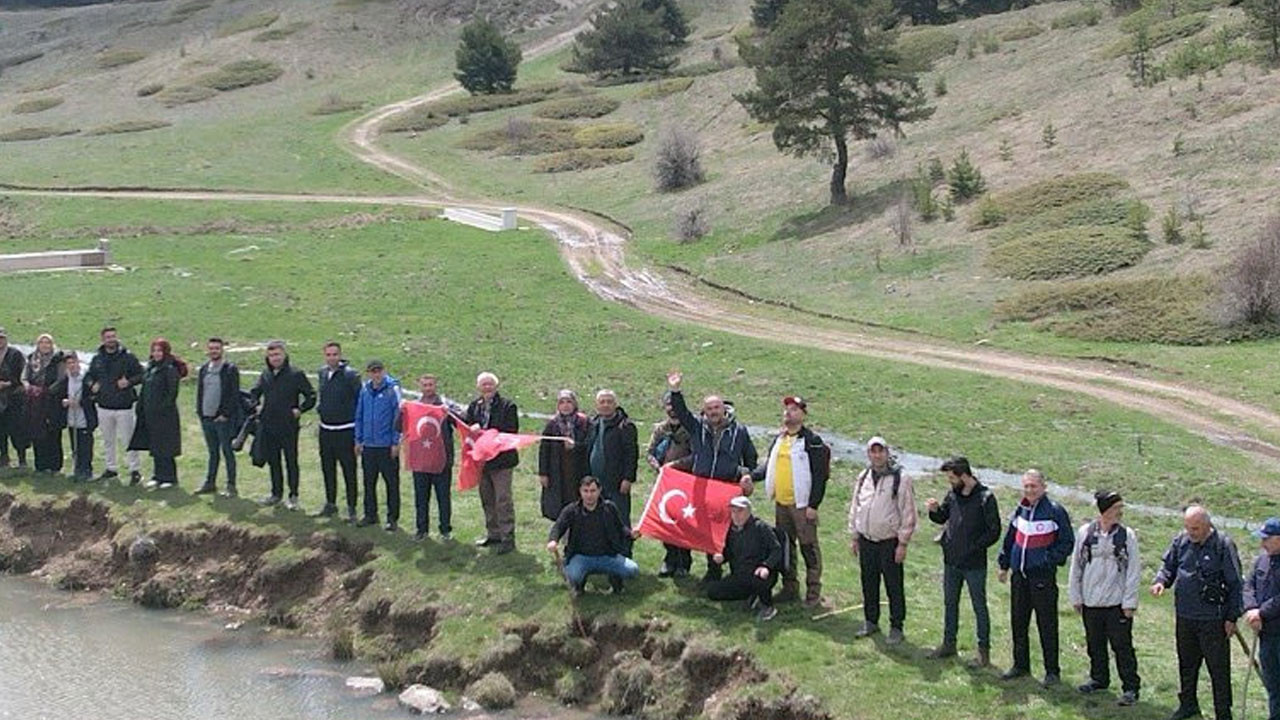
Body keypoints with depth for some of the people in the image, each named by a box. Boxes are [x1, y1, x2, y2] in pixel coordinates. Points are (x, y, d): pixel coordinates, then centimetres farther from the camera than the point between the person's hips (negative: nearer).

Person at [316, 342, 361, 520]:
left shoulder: (350, 375, -13)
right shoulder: (322, 373, 8)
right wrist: (320, 407, 13)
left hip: (345, 430, -7)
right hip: (326, 429, 7)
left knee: (349, 470, -3)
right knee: (327, 468, 15)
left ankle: (352, 507, 3)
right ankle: (330, 503, 27)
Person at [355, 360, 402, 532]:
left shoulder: (392, 389, -8)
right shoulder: (365, 390, 6)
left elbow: (398, 417, -8)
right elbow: (359, 415, 13)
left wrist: (396, 442, -11)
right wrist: (358, 439, 10)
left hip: (387, 445, -5)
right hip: (368, 445, 5)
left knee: (391, 482, 2)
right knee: (369, 481, 13)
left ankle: (392, 518, 9)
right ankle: (370, 514, 25)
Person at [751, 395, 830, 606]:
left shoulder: (813, 441, -9)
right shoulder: (779, 439, 13)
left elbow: (820, 475, -12)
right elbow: (768, 466, 20)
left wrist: (813, 505, -17)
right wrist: (752, 476, 1)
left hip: (802, 505, -7)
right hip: (781, 503, 7)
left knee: (809, 547, -1)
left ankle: (813, 591, 6)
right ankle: (790, 587, 25)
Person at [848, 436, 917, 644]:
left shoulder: (900, 479, -10)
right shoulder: (863, 477, 7)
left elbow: (908, 514, -9)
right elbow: (855, 508, 17)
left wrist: (903, 543, -11)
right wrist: (854, 537, 15)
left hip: (889, 542, -5)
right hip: (866, 541, 5)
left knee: (894, 587, 1)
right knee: (868, 584, 14)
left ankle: (896, 627, 10)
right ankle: (870, 621, 29)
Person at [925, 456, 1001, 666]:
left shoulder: (985, 498, -15)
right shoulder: (953, 495, 3)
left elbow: (994, 532, -13)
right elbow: (942, 518, 16)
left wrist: (973, 547, -17)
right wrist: (935, 510, -5)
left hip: (974, 564, -6)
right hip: (951, 562, 6)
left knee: (979, 607, 4)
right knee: (950, 604, 17)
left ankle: (984, 650, 13)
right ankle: (949, 644, 30)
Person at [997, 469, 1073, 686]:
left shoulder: (1055, 512, -8)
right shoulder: (1020, 510, 10)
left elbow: (1067, 543, -5)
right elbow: (1009, 538, 21)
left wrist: (1050, 560, -15)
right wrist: (1004, 564, 18)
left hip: (1043, 576, -6)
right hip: (1019, 574, 6)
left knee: (1047, 625, -2)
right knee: (1018, 622, 12)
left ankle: (1052, 671, 5)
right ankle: (1020, 665, 25)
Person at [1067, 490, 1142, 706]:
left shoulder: (1127, 535, -5)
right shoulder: (1085, 533, -1)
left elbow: (1133, 570, -3)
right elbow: (1076, 566, 7)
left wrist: (1129, 603, -7)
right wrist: (1075, 597, 7)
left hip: (1117, 602, -3)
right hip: (1090, 601, 3)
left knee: (1122, 646, -1)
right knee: (1095, 644, 16)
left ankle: (1131, 687, 6)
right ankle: (1099, 678, 34)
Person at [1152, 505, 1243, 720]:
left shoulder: (1223, 545, -13)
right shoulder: (1181, 542, 2)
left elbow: (1235, 584, -8)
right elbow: (1168, 565, 16)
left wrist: (1232, 617, -9)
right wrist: (1161, 581, -7)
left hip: (1213, 620, -5)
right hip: (1184, 616, 5)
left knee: (1218, 669, 1)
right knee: (1186, 664, 19)